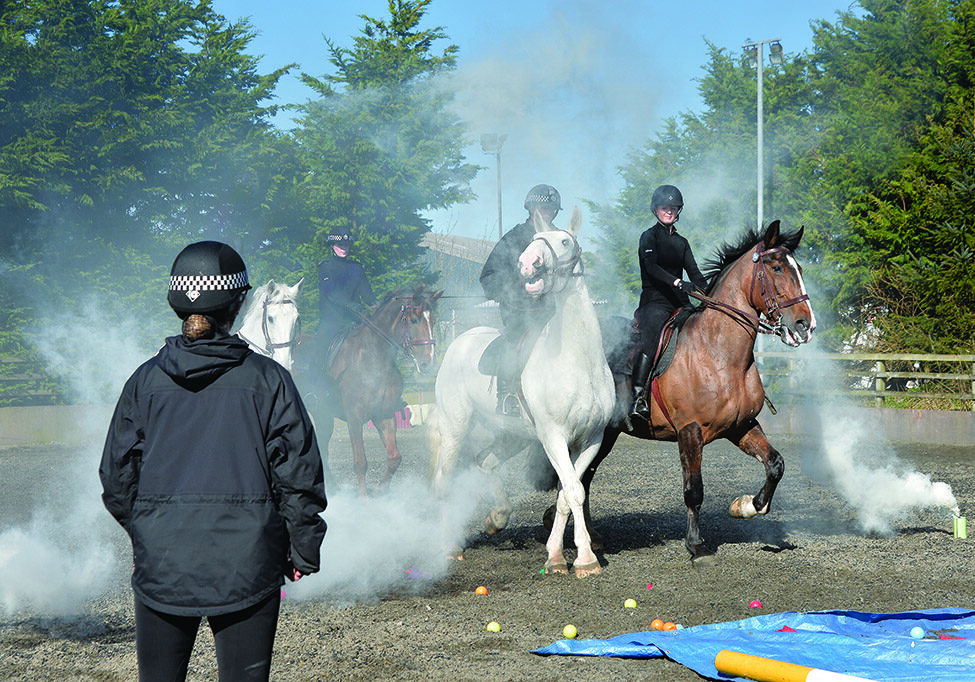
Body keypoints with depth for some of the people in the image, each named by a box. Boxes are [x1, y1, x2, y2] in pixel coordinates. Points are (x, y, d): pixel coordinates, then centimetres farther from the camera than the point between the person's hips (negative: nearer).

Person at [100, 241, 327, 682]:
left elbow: (117, 476, 6)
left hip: (161, 563, 2)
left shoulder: (146, 380, 1)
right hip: (245, 562, -2)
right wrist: (303, 552, 5)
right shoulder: (267, 379, -5)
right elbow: (297, 471, -5)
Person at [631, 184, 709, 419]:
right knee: (650, 342, -30)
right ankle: (638, 398, -41)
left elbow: (695, 274, 15)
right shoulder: (649, 236, 4)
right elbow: (651, 267, -13)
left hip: (680, 303, 7)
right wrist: (678, 282, -29)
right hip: (655, 301, -7)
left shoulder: (681, 242, 22)